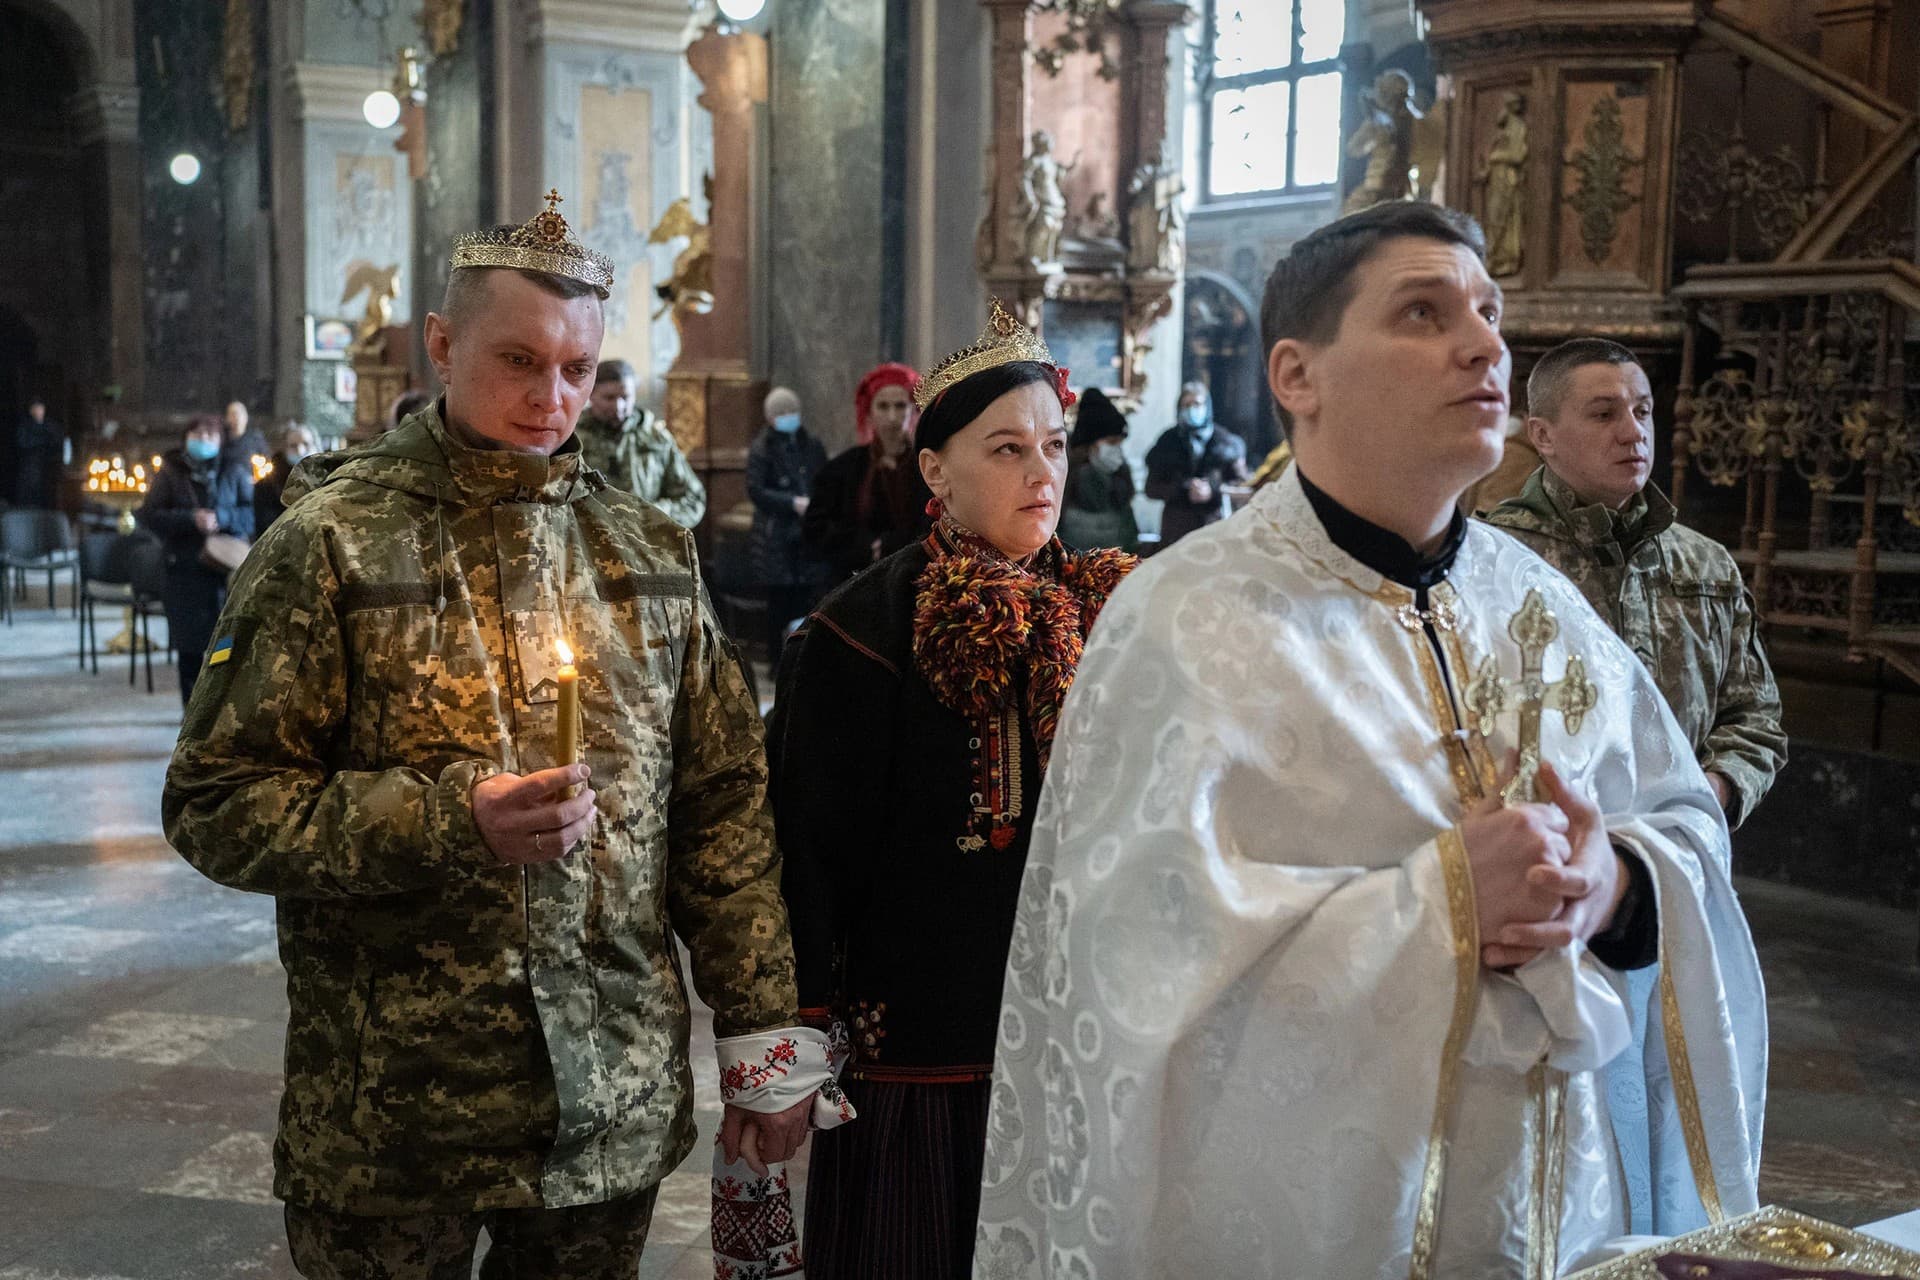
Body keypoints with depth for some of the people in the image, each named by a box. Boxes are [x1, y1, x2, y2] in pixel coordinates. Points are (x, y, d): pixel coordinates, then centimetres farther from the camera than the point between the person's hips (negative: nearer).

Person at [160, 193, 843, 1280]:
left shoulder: (652, 551, 8)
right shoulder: (334, 541, -4)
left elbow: (724, 808, 9)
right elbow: (216, 803, -6)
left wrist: (766, 1039, 5)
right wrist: (451, 821, -19)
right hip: (392, 1111, -3)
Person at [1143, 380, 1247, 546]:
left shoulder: (1224, 441, 6)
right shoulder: (1168, 442, 8)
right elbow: (1152, 488, 7)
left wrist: (1213, 490, -10)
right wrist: (1184, 490, -9)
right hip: (1177, 527, 1)